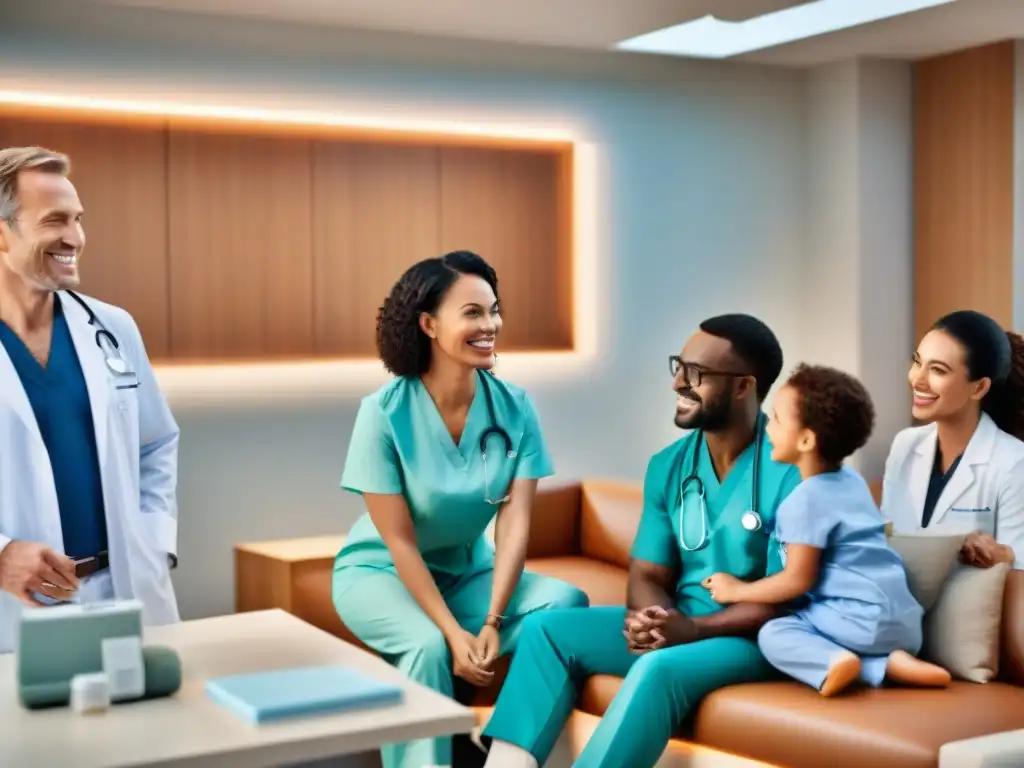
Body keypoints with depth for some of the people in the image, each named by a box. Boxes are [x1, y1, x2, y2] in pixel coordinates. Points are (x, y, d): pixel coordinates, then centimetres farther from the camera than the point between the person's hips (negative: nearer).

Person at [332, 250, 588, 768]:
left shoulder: (514, 407, -11)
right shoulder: (385, 412, -20)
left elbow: (515, 523, -15)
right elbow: (400, 542, -19)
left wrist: (491, 622, -26)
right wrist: (454, 632, -26)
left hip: (468, 570, 4)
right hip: (380, 571, -4)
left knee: (568, 601, -21)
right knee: (428, 646, -34)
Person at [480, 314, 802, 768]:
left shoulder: (790, 468, -15)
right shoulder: (668, 467, 5)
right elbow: (647, 575, 5)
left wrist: (694, 629, -26)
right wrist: (653, 619, -18)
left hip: (757, 635, -7)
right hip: (680, 624, 7)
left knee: (659, 669, -35)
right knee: (546, 629, -8)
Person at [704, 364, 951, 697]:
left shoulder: (805, 499, -10)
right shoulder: (851, 481, 17)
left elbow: (797, 580, -10)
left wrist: (737, 591, 2)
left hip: (865, 620, -8)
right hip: (905, 623, 8)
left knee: (773, 634, -2)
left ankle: (831, 662, -28)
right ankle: (888, 662, 0)